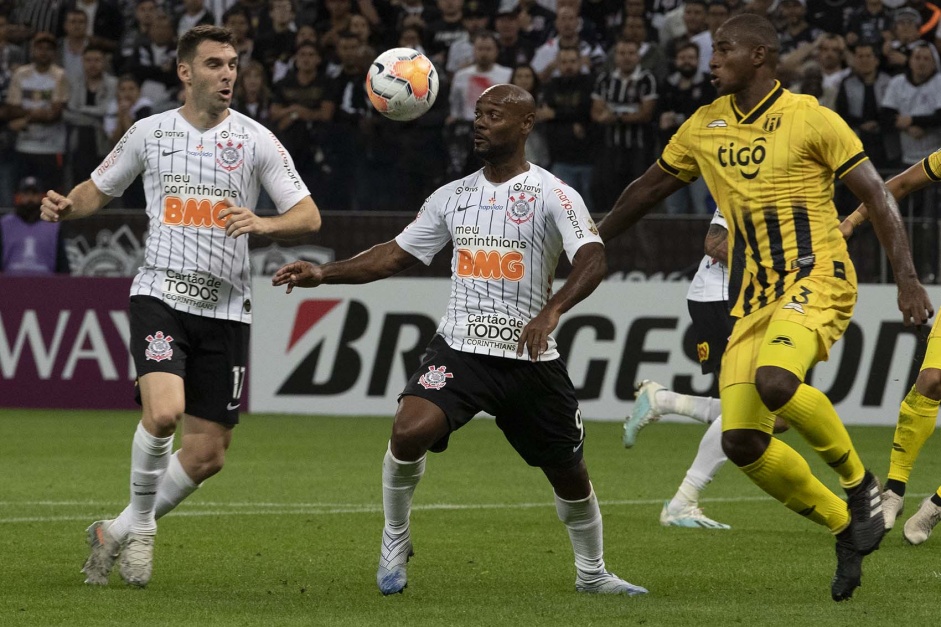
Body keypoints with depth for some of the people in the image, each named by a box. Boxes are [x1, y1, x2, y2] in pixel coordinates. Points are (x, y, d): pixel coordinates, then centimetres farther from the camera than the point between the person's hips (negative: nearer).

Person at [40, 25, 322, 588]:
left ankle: (118, 531, 23)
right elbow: (99, 190, 18)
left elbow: (309, 217, -3)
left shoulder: (256, 140, 0)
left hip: (226, 307, 2)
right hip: (161, 294, -2)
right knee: (164, 411, -27)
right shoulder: (150, 133, 4)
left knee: (207, 456, 2)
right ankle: (140, 522, -4)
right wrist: (67, 207, -5)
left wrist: (263, 224, -24)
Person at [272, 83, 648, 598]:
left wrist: (551, 310, -36)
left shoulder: (552, 195, -5)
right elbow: (394, 255, 14)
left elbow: (592, 260, -19)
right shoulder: (453, 196, 10)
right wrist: (323, 273, 1)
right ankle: (395, 540, -3)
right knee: (409, 430, -26)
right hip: (459, 348, 2)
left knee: (569, 473, 10)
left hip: (530, 359, -2)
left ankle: (592, 573, 34)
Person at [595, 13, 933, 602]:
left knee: (773, 380, -35)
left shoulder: (810, 119, -6)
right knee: (742, 441, -8)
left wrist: (907, 278, -13)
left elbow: (878, 196, -5)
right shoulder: (703, 128, 10)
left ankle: (861, 483, -11)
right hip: (753, 300, 6)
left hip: (817, 280, -6)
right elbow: (648, 190, 24)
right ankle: (847, 529, 11)